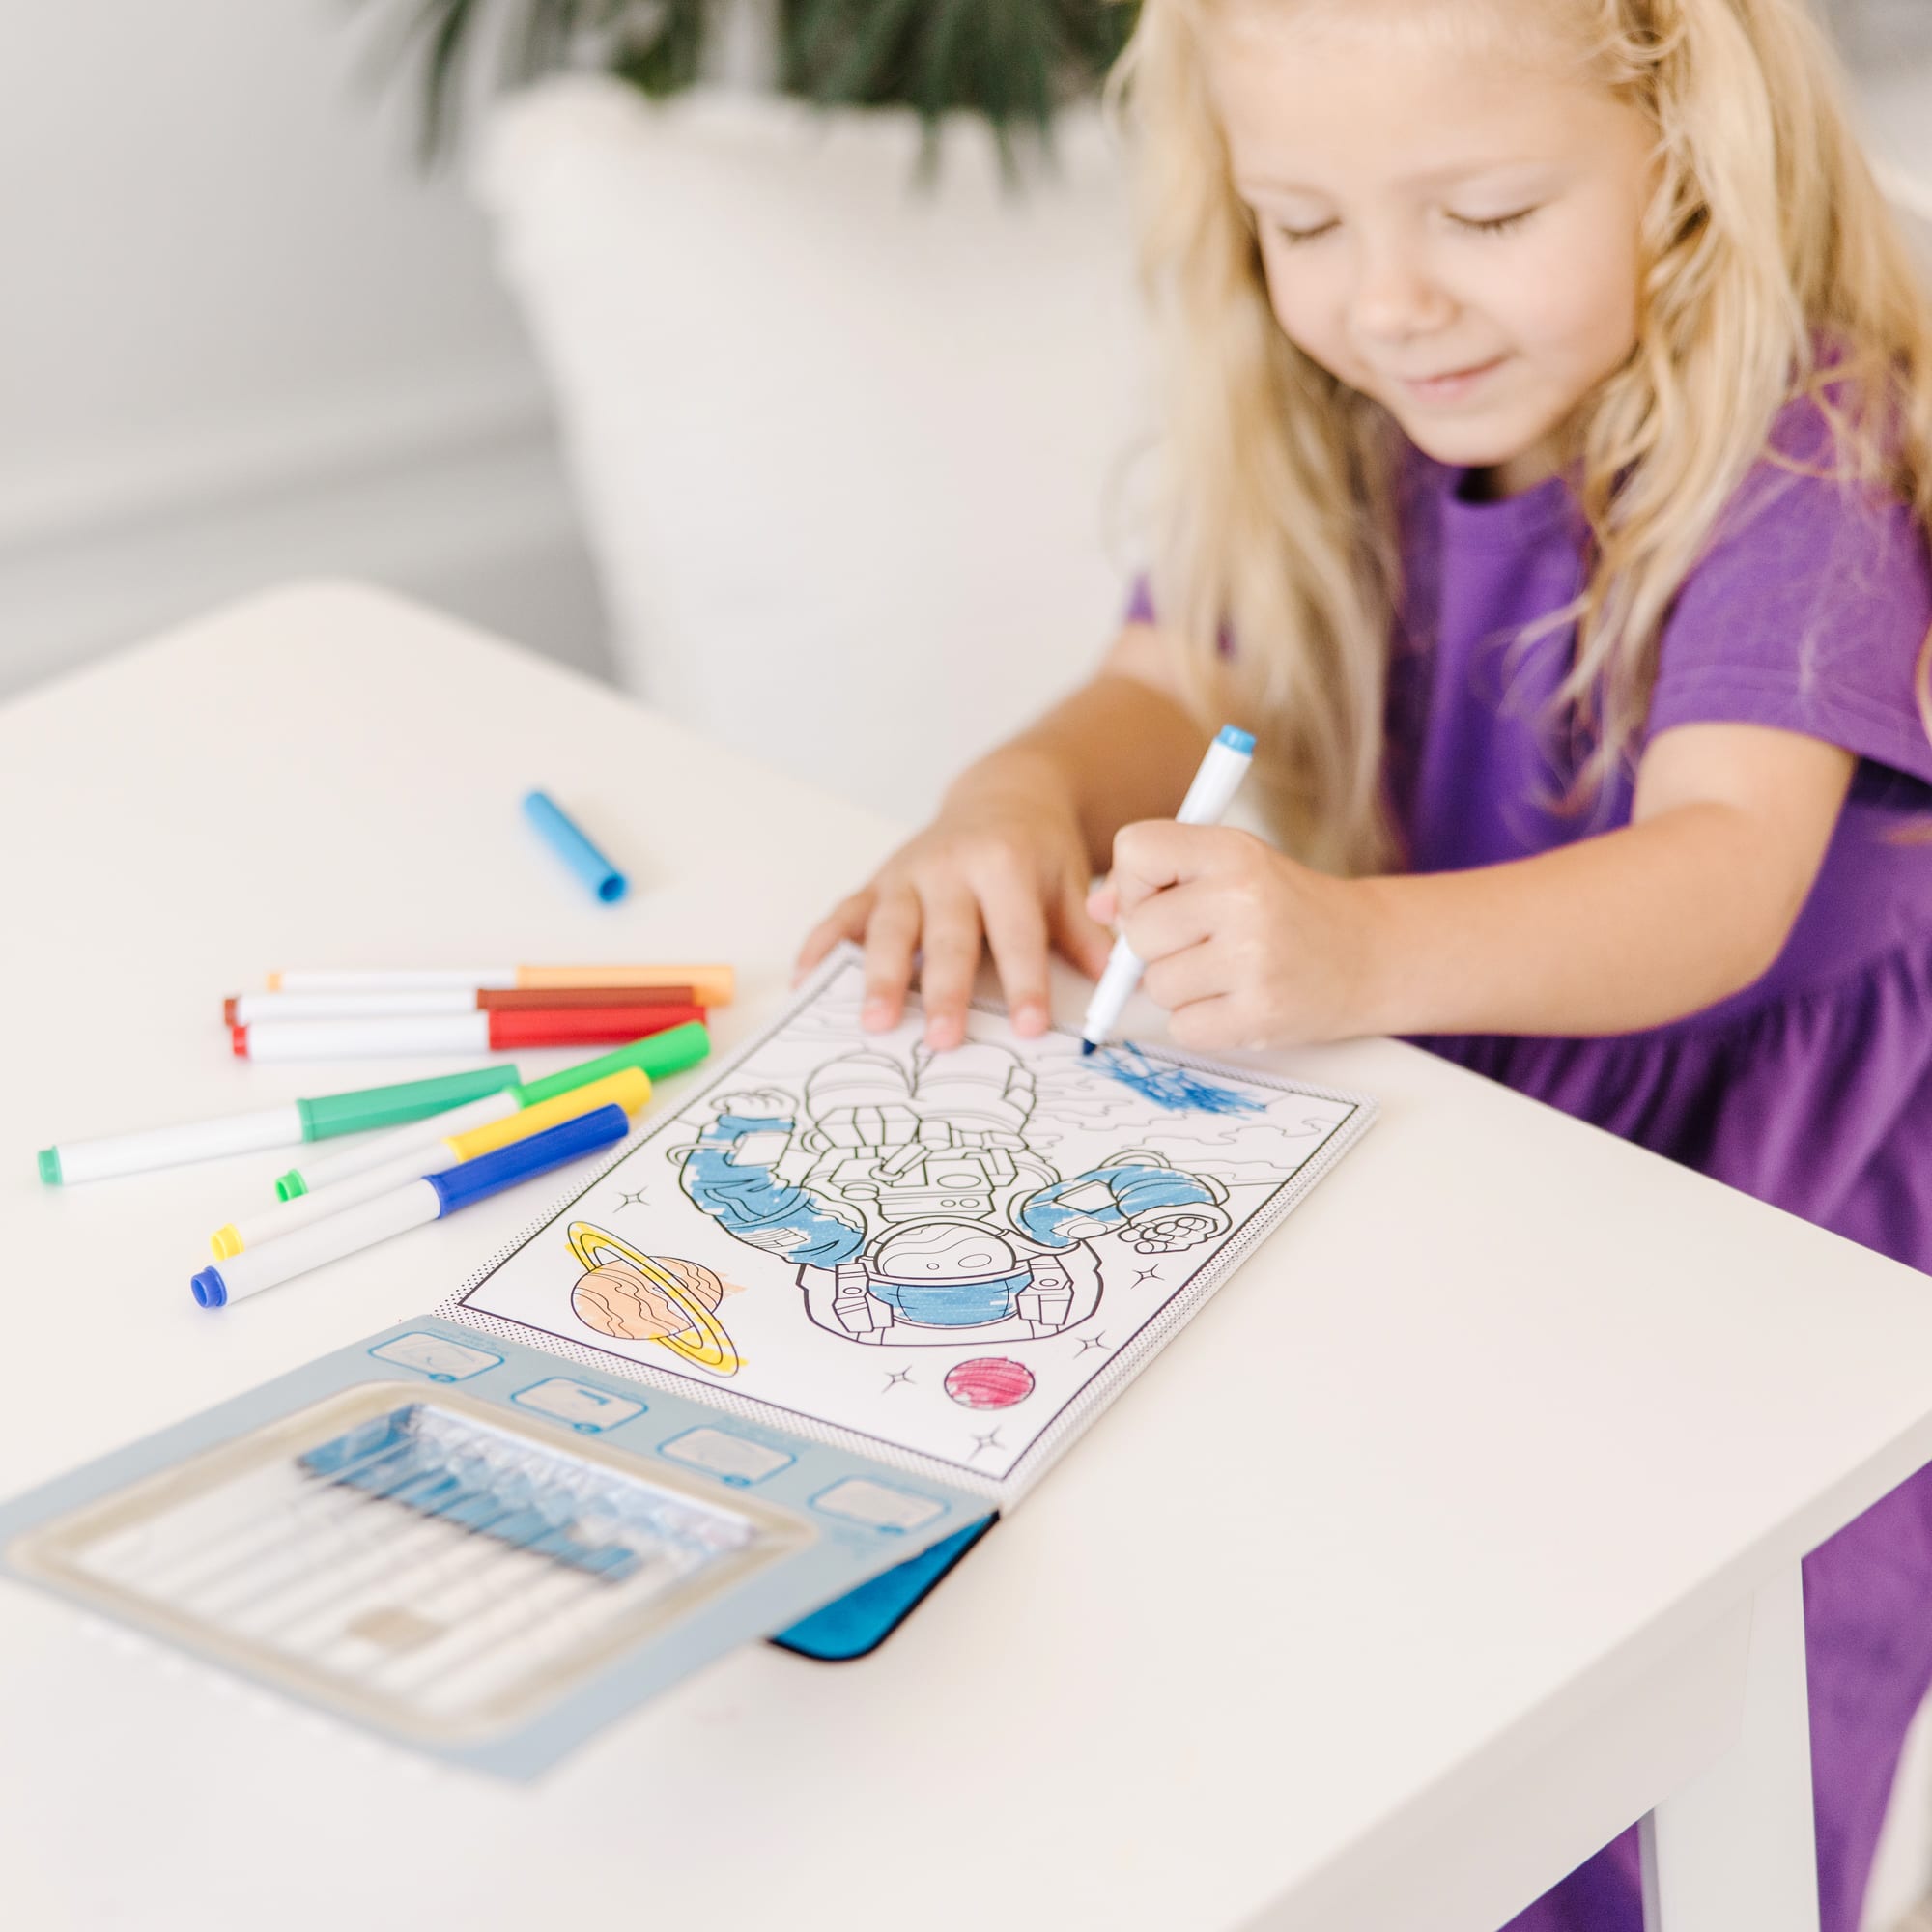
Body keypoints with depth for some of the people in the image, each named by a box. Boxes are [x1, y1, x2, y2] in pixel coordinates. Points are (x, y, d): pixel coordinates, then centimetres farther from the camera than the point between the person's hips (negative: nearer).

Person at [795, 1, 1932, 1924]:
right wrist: (1019, 797, -25)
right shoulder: (1334, 428, 1)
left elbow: (1724, 886, -32)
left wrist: (1362, 951, -51)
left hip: (1774, 1156, -5)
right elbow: (1165, 695, 0)